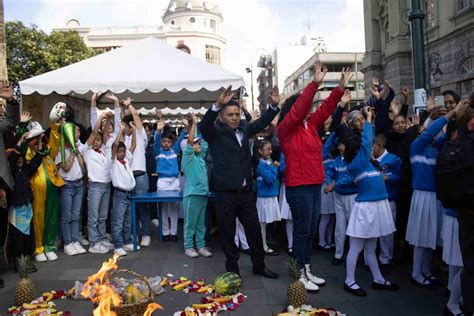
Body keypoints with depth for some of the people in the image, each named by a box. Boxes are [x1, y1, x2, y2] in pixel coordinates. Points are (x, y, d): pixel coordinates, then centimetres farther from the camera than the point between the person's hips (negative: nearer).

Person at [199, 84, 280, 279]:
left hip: (246, 191, 5)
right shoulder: (215, 132, -6)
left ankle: (259, 265, 30)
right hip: (225, 192, -5)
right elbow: (204, 124, -25)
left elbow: (261, 123, 15)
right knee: (228, 233, 8)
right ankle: (232, 269, 23)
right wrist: (218, 105, -42)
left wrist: (274, 106, -2)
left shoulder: (243, 128, 9)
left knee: (254, 229, 13)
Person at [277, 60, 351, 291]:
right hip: (298, 188, -8)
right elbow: (298, 109, -22)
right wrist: (315, 83, -24)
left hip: (315, 186, 8)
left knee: (311, 232, 15)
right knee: (301, 232, -1)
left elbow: (325, 108, 15)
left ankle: (307, 270, 26)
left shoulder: (310, 125, 13)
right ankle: (299, 274, 10)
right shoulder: (286, 128, -8)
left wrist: (340, 88, 7)